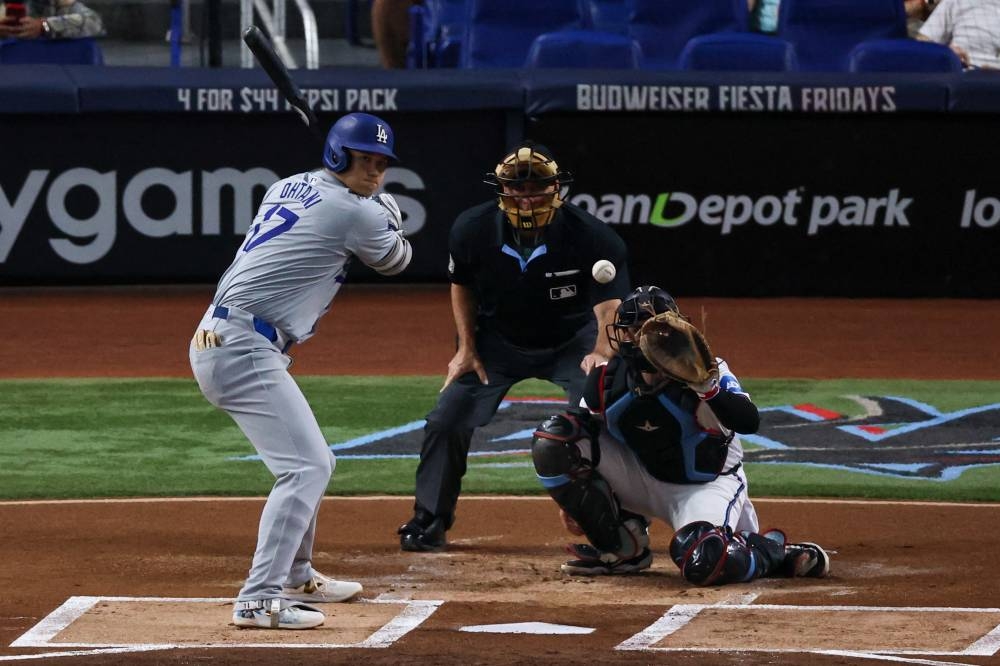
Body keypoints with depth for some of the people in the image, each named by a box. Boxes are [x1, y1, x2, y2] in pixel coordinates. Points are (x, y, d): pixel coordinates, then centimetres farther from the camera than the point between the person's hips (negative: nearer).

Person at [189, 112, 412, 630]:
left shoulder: (287, 187, 17)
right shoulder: (356, 214, -8)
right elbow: (394, 260, 12)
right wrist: (390, 221, 33)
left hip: (215, 343, 10)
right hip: (244, 349, -10)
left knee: (312, 462, 22)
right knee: (305, 466, -15)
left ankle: (295, 576, 34)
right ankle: (259, 599, -23)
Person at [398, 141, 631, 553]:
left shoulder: (591, 236, -29)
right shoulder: (473, 230, -20)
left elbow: (610, 304, -33)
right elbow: (462, 284, 1)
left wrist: (601, 352, -51)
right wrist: (467, 347, -5)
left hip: (571, 341, -2)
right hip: (497, 341, 2)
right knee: (447, 420, -6)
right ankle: (429, 522, 11)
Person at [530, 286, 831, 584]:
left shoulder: (704, 373, -22)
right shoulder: (606, 380, -10)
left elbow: (749, 422, -37)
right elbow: (583, 433, 7)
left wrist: (709, 390, -54)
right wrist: (572, 499, 4)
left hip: (707, 484, -5)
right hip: (640, 478, 5)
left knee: (703, 564, -36)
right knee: (551, 441, -14)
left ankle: (772, 550, 3)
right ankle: (622, 548, -2)